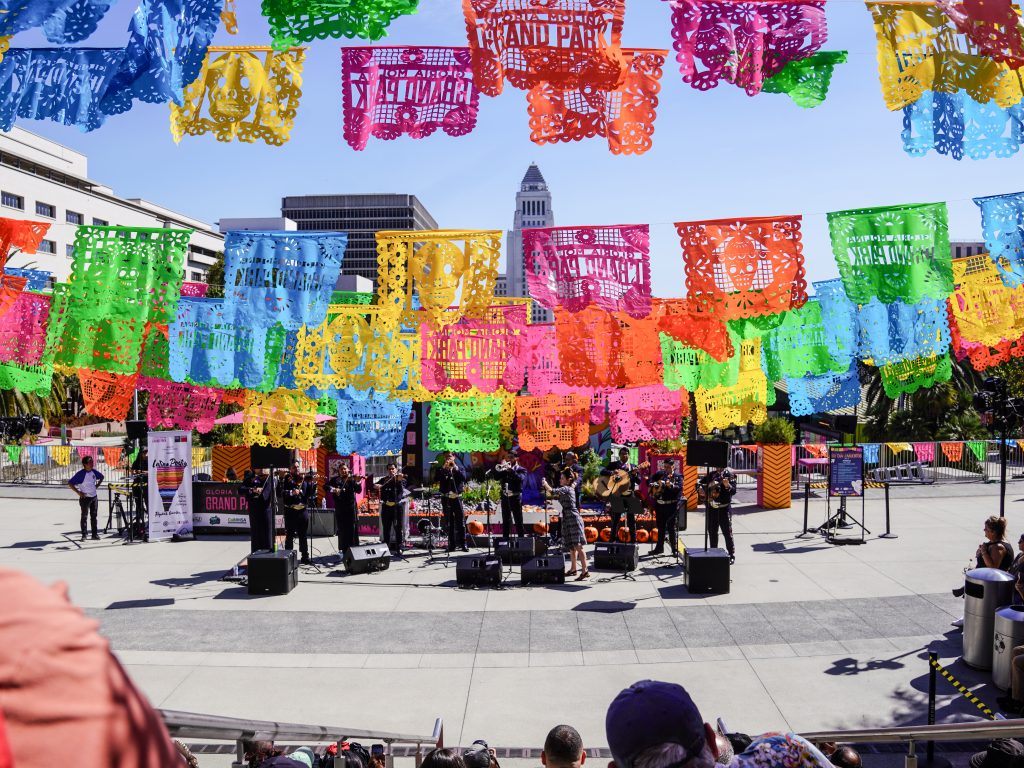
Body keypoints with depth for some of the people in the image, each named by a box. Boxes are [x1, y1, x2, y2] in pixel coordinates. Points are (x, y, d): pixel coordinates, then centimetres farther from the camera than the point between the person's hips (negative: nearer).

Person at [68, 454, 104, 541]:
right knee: (84, 517, 1)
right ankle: (84, 535, 7)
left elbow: (101, 477, 22)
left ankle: (95, 534, 17)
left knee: (94, 516, 10)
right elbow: (70, 483, -15)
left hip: (94, 497, 5)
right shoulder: (80, 474, -15)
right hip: (85, 498, -5)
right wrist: (78, 492, -17)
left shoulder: (94, 472, 1)